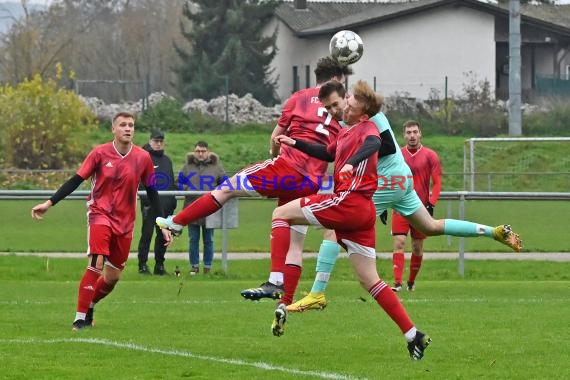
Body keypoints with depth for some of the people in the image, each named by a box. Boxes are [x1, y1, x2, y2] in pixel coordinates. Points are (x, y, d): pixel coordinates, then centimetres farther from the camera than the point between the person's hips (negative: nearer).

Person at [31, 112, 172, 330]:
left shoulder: (142, 158, -1)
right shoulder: (100, 153, -7)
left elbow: (151, 193, 7)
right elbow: (76, 180, -4)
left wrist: (163, 225, 7)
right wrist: (49, 203, -10)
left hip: (125, 222, 3)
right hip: (100, 214, -3)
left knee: (113, 277, 8)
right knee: (96, 264, -22)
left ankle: (89, 306, 35)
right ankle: (80, 318, -17)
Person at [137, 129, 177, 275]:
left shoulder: (167, 160, 20)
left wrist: (173, 201, 14)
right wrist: (145, 200, -18)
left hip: (166, 205, 6)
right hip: (150, 204, -6)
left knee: (163, 235, 7)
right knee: (147, 233, -5)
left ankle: (159, 264, 14)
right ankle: (143, 265, -2)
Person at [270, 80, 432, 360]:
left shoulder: (366, 129, -5)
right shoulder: (347, 132, 23)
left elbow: (373, 143, -29)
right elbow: (327, 153, 41)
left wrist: (352, 163, -47)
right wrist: (295, 144, 36)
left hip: (349, 201, -9)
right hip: (362, 212, 9)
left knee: (281, 213, -3)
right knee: (369, 281, 8)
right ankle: (413, 335, 3)